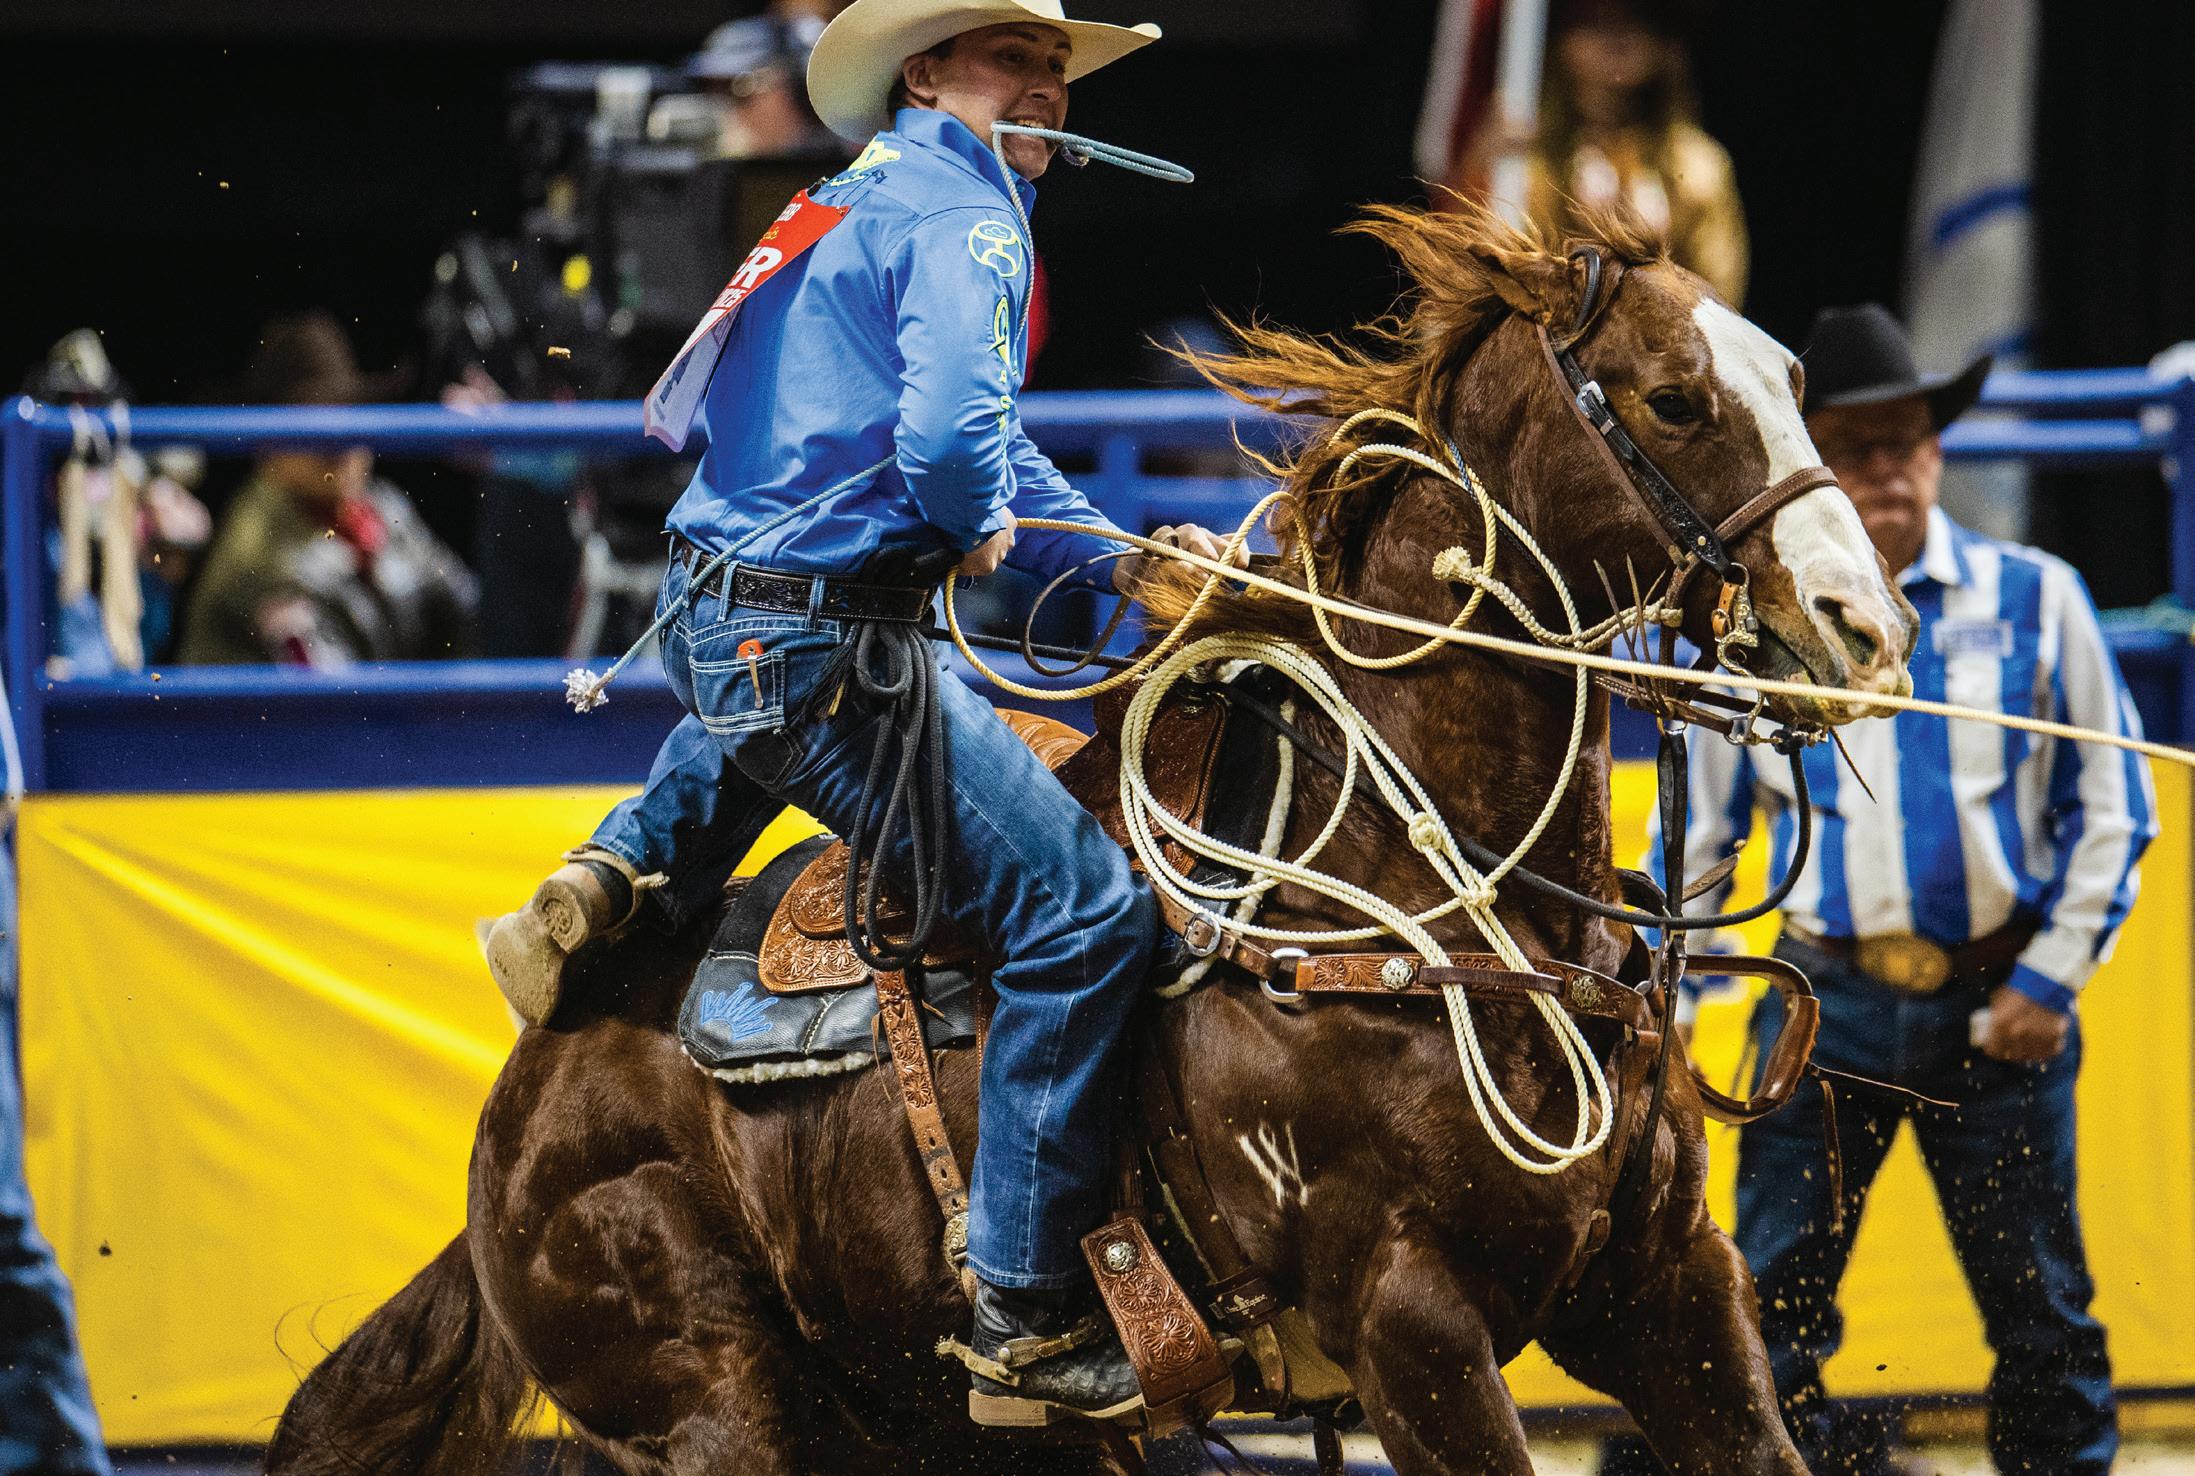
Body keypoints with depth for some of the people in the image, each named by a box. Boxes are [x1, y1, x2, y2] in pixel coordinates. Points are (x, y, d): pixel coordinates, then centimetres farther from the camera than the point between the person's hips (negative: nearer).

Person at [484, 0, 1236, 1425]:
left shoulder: (875, 198, 20)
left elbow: (988, 454, 30)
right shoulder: (961, 216, -11)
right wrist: (988, 526, -6)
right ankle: (1027, 1316, -12)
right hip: (821, 642, -10)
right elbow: (951, 436, -28)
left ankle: (624, 871, 22)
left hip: (720, 610, 10)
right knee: (1086, 907, -11)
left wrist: (1130, 552, 20)